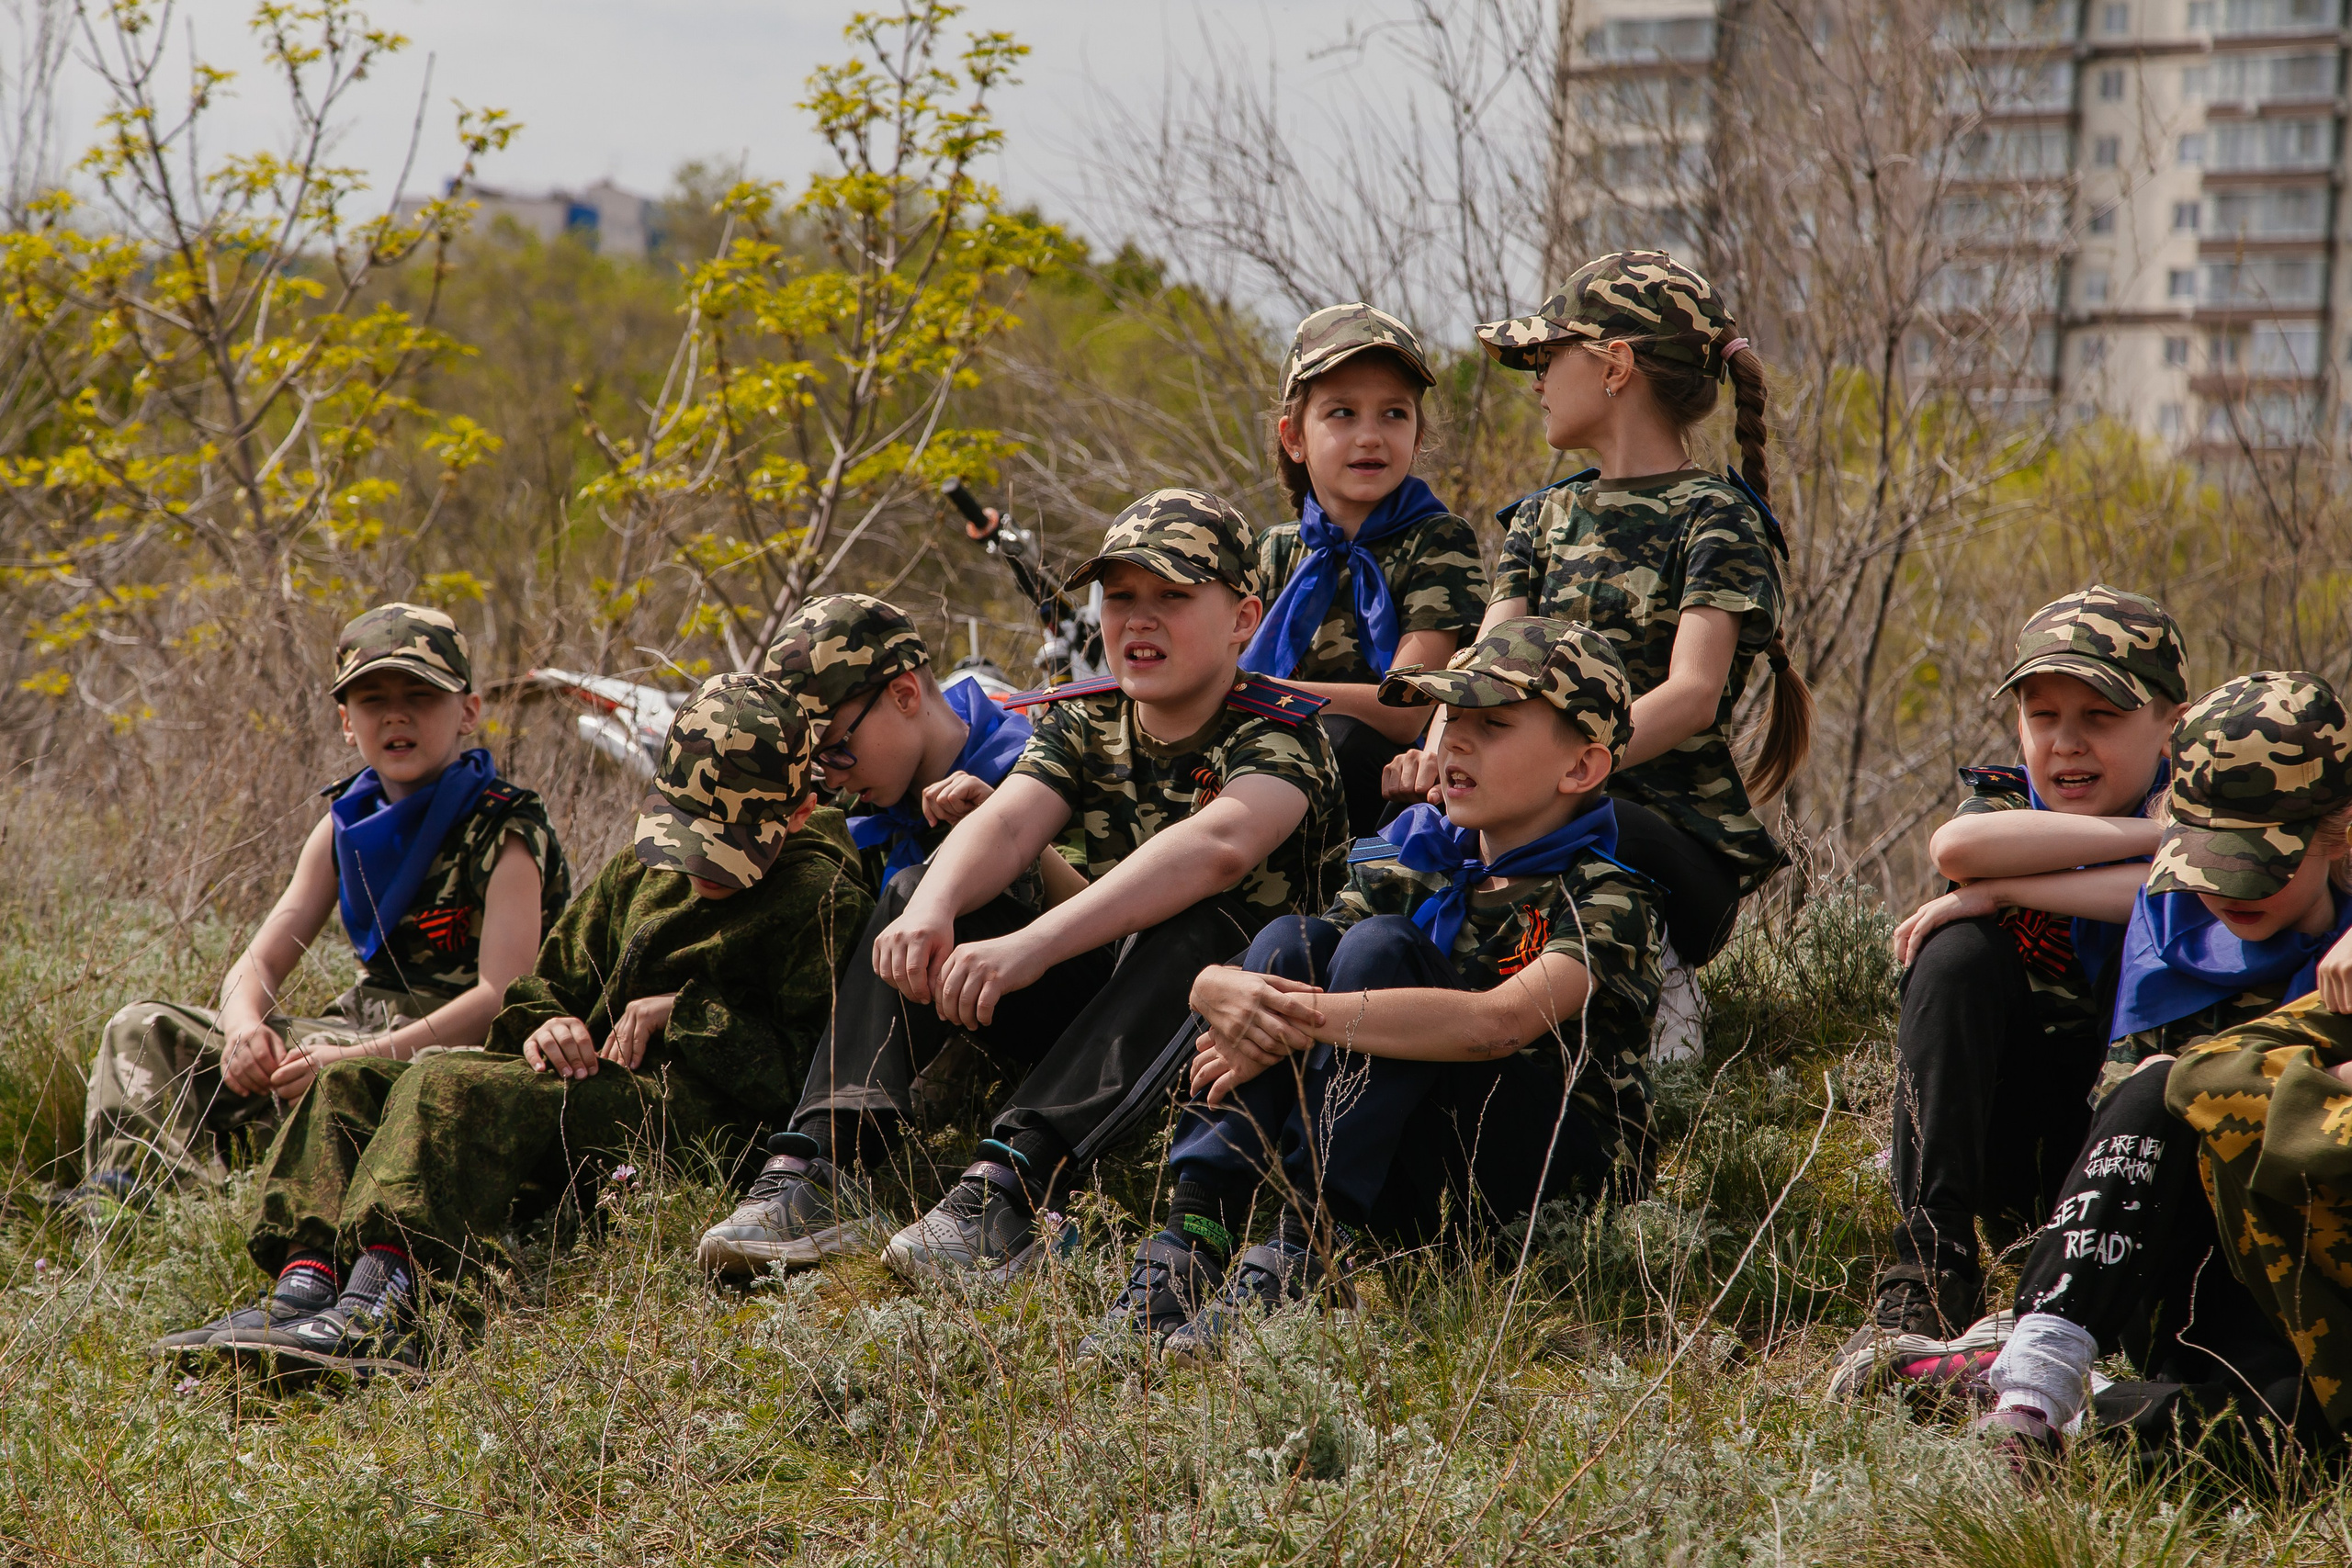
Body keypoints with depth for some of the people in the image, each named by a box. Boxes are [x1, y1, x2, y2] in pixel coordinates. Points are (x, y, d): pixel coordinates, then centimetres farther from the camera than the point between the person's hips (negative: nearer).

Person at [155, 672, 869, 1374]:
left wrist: (687, 1015, -14)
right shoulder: (637, 873, 21)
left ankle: (379, 1310, -50)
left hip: (684, 1106, -9)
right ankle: (304, 1287, -26)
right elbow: (552, 980, 25)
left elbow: (800, 1067, -12)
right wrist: (543, 1025, 1)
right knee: (352, 1083, -4)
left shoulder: (822, 898, -2)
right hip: (590, 1080, 9)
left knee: (450, 1087, -30)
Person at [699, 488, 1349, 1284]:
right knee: (917, 895, -10)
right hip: (1107, 1004, 6)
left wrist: (1032, 945, -48)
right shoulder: (1084, 723, 4)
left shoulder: (1280, 732, -15)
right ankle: (820, 1169, -29)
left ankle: (1007, 1189, -50)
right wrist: (933, 908, -40)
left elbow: (1216, 848, -37)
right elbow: (1007, 824, -16)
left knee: (1198, 928, -38)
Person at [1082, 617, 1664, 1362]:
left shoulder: (1606, 901, -11)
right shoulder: (1421, 865, 8)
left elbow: (1497, 1023, -31)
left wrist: (1303, 1018, -32)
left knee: (1380, 947, -22)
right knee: (1289, 943, -13)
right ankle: (1190, 1241, -23)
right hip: (1414, 1179, 6)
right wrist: (1224, 991, -26)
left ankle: (1300, 1247, -30)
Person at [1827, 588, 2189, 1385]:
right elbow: (1958, 846, -27)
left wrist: (2000, 891, -26)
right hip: (2010, 1154, 2)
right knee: (1960, 952, -21)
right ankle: (1925, 1277, -27)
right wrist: (2154, 835, -25)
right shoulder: (2005, 800, 1)